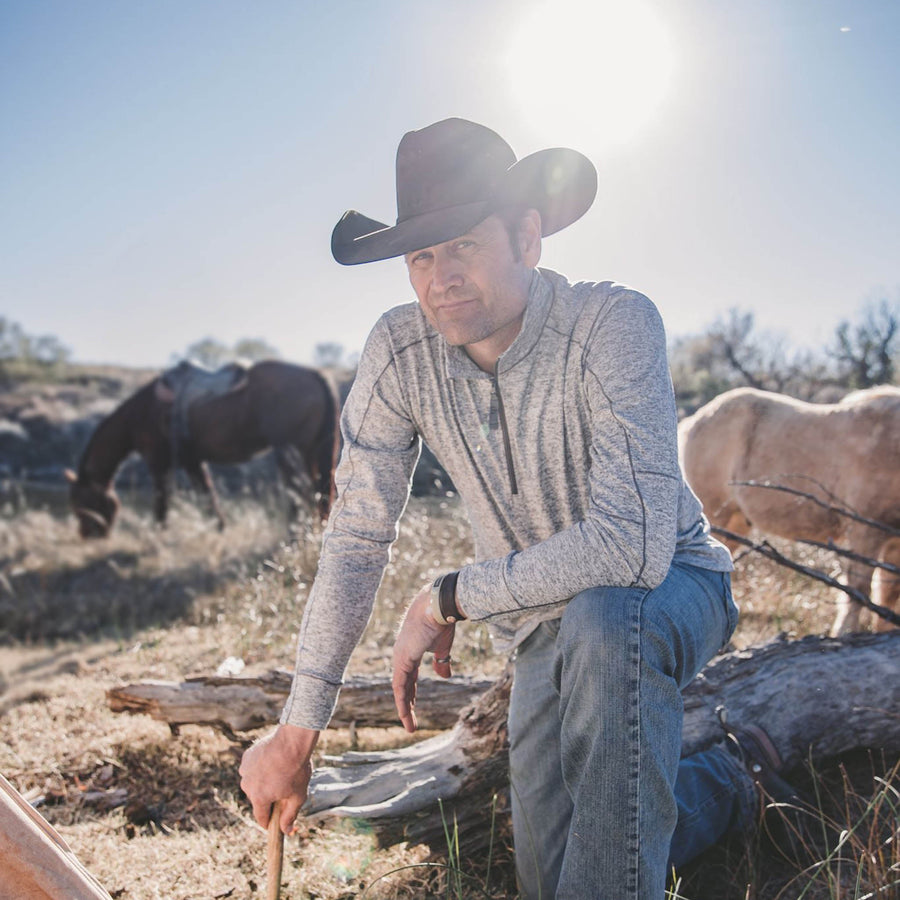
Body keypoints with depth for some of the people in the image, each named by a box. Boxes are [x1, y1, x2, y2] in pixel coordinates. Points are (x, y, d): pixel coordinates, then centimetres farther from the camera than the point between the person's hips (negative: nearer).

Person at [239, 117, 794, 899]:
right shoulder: (399, 350, -16)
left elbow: (634, 544, -38)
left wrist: (448, 600, -27)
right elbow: (357, 537, -11)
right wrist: (298, 728, -12)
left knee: (603, 621, -40)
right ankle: (730, 781, 31)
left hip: (671, 584, -5)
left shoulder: (615, 323, -30)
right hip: (546, 625, 5)